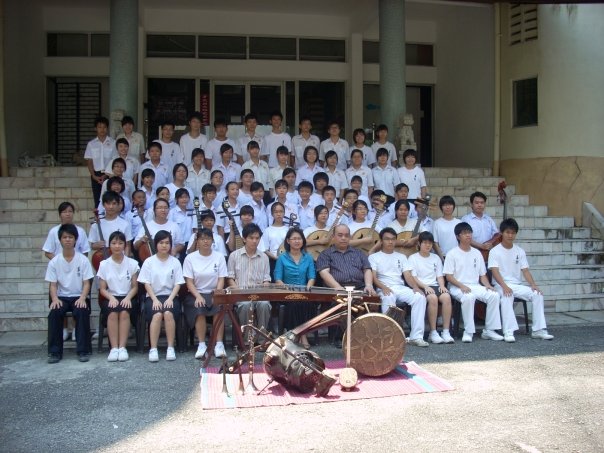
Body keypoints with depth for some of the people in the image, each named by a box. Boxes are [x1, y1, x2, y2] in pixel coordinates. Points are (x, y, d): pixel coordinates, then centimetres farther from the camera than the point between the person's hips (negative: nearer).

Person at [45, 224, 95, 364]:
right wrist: (55, 298, -19)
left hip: (79, 297, -1)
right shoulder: (54, 262, 2)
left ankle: (83, 350, -20)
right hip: (62, 297, 1)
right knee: (54, 313, -29)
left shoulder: (83, 260, -2)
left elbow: (86, 283, -4)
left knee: (82, 312, -32)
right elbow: (52, 284, 1)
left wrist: (82, 298, -21)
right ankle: (55, 351, -16)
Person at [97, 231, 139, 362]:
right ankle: (114, 348, -30)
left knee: (124, 312, -33)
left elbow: (135, 286, 4)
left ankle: (122, 347, -30)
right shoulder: (104, 264, 6)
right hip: (111, 298, 0)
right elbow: (102, 289, 5)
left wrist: (128, 297, -15)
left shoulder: (132, 263, 5)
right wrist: (111, 297, -15)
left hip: (127, 298, 0)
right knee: (113, 313, -33)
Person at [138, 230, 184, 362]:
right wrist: (155, 299, -13)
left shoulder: (175, 262, 7)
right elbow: (147, 284, 1)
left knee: (168, 313, -31)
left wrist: (170, 299, -13)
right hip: (153, 296, 0)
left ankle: (170, 348, -22)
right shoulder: (149, 262, 5)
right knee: (157, 315, -31)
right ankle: (153, 349, -25)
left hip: (170, 296, 0)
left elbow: (178, 284, 3)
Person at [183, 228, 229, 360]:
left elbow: (221, 280, 1)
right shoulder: (190, 258, 3)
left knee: (219, 307, -30)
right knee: (199, 310, -31)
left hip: (214, 293, 1)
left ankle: (219, 344, -24)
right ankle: (202, 345, -22)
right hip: (196, 293, -1)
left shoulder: (219, 257, 6)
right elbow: (189, 282, -2)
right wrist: (198, 296, -18)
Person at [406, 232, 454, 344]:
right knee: (433, 298, -36)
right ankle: (433, 333, -29)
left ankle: (446, 331, -29)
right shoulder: (413, 258, 7)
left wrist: (442, 285, -5)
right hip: (421, 287, -4)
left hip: (435, 286, 4)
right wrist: (425, 286, -16)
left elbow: (440, 276, 17)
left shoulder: (435, 258, 21)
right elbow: (413, 278, -2)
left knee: (446, 297, -30)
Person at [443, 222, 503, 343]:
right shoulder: (452, 254, 0)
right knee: (468, 297, -38)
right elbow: (448, 276, -6)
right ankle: (468, 332, -27)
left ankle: (489, 330, -13)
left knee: (494, 295, -21)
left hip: (475, 286, 5)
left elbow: (482, 274, 17)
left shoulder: (477, 253, 16)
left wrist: (487, 285, -4)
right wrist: (462, 286, -20)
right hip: (458, 287, -5)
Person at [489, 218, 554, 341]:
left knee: (538, 294, -19)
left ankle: (539, 330, -15)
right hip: (501, 285, -4)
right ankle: (508, 332, -39)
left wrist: (533, 285, -13)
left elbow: (525, 270, 5)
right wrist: (504, 286, -29)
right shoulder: (495, 251, -2)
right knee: (507, 297, -37)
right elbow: (495, 271, -13)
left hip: (517, 285, 5)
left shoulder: (520, 251, 12)